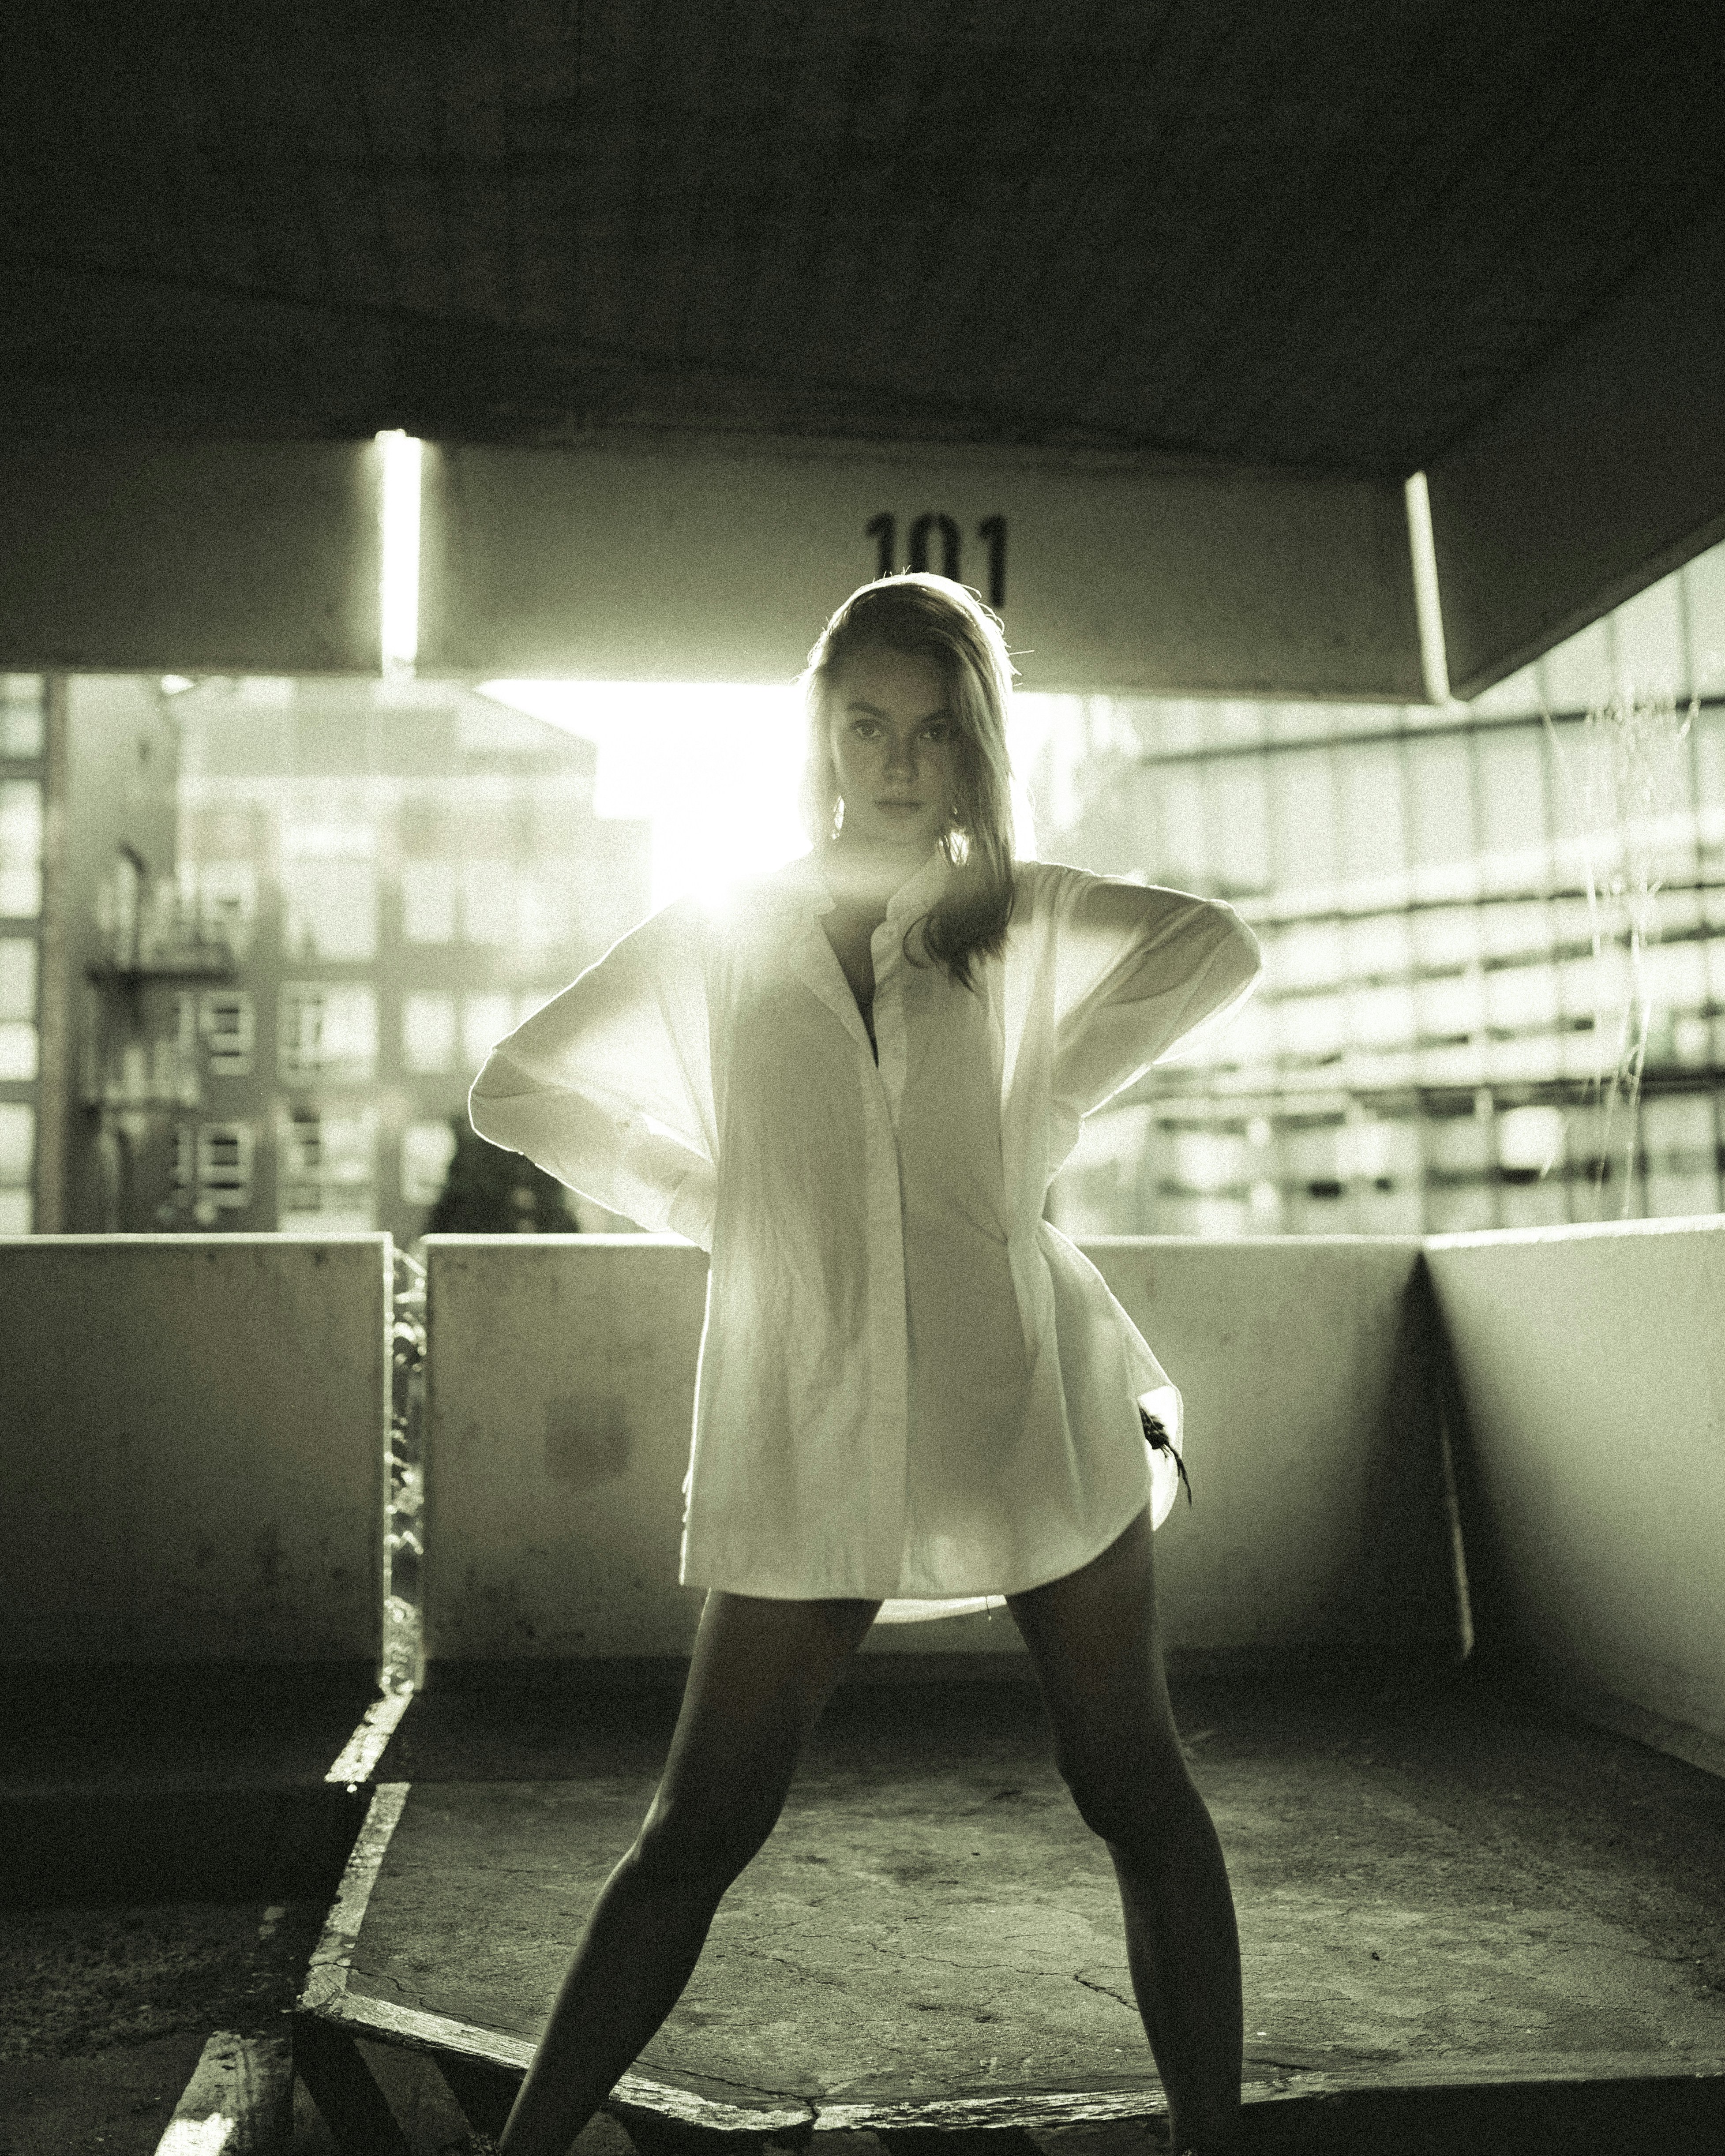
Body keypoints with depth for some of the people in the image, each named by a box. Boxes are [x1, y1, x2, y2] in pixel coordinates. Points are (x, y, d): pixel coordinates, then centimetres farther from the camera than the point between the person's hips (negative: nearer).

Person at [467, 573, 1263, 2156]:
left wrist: (1050, 1109, -1)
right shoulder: (722, 933, 10)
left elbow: (1219, 948, 5)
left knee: (1135, 1790, 8)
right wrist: (703, 1196, 5)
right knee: (699, 1834, 3)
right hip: (810, 1435, -1)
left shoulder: (1015, 913, 10)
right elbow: (516, 1090, 15)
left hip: (1028, 1397, 1)